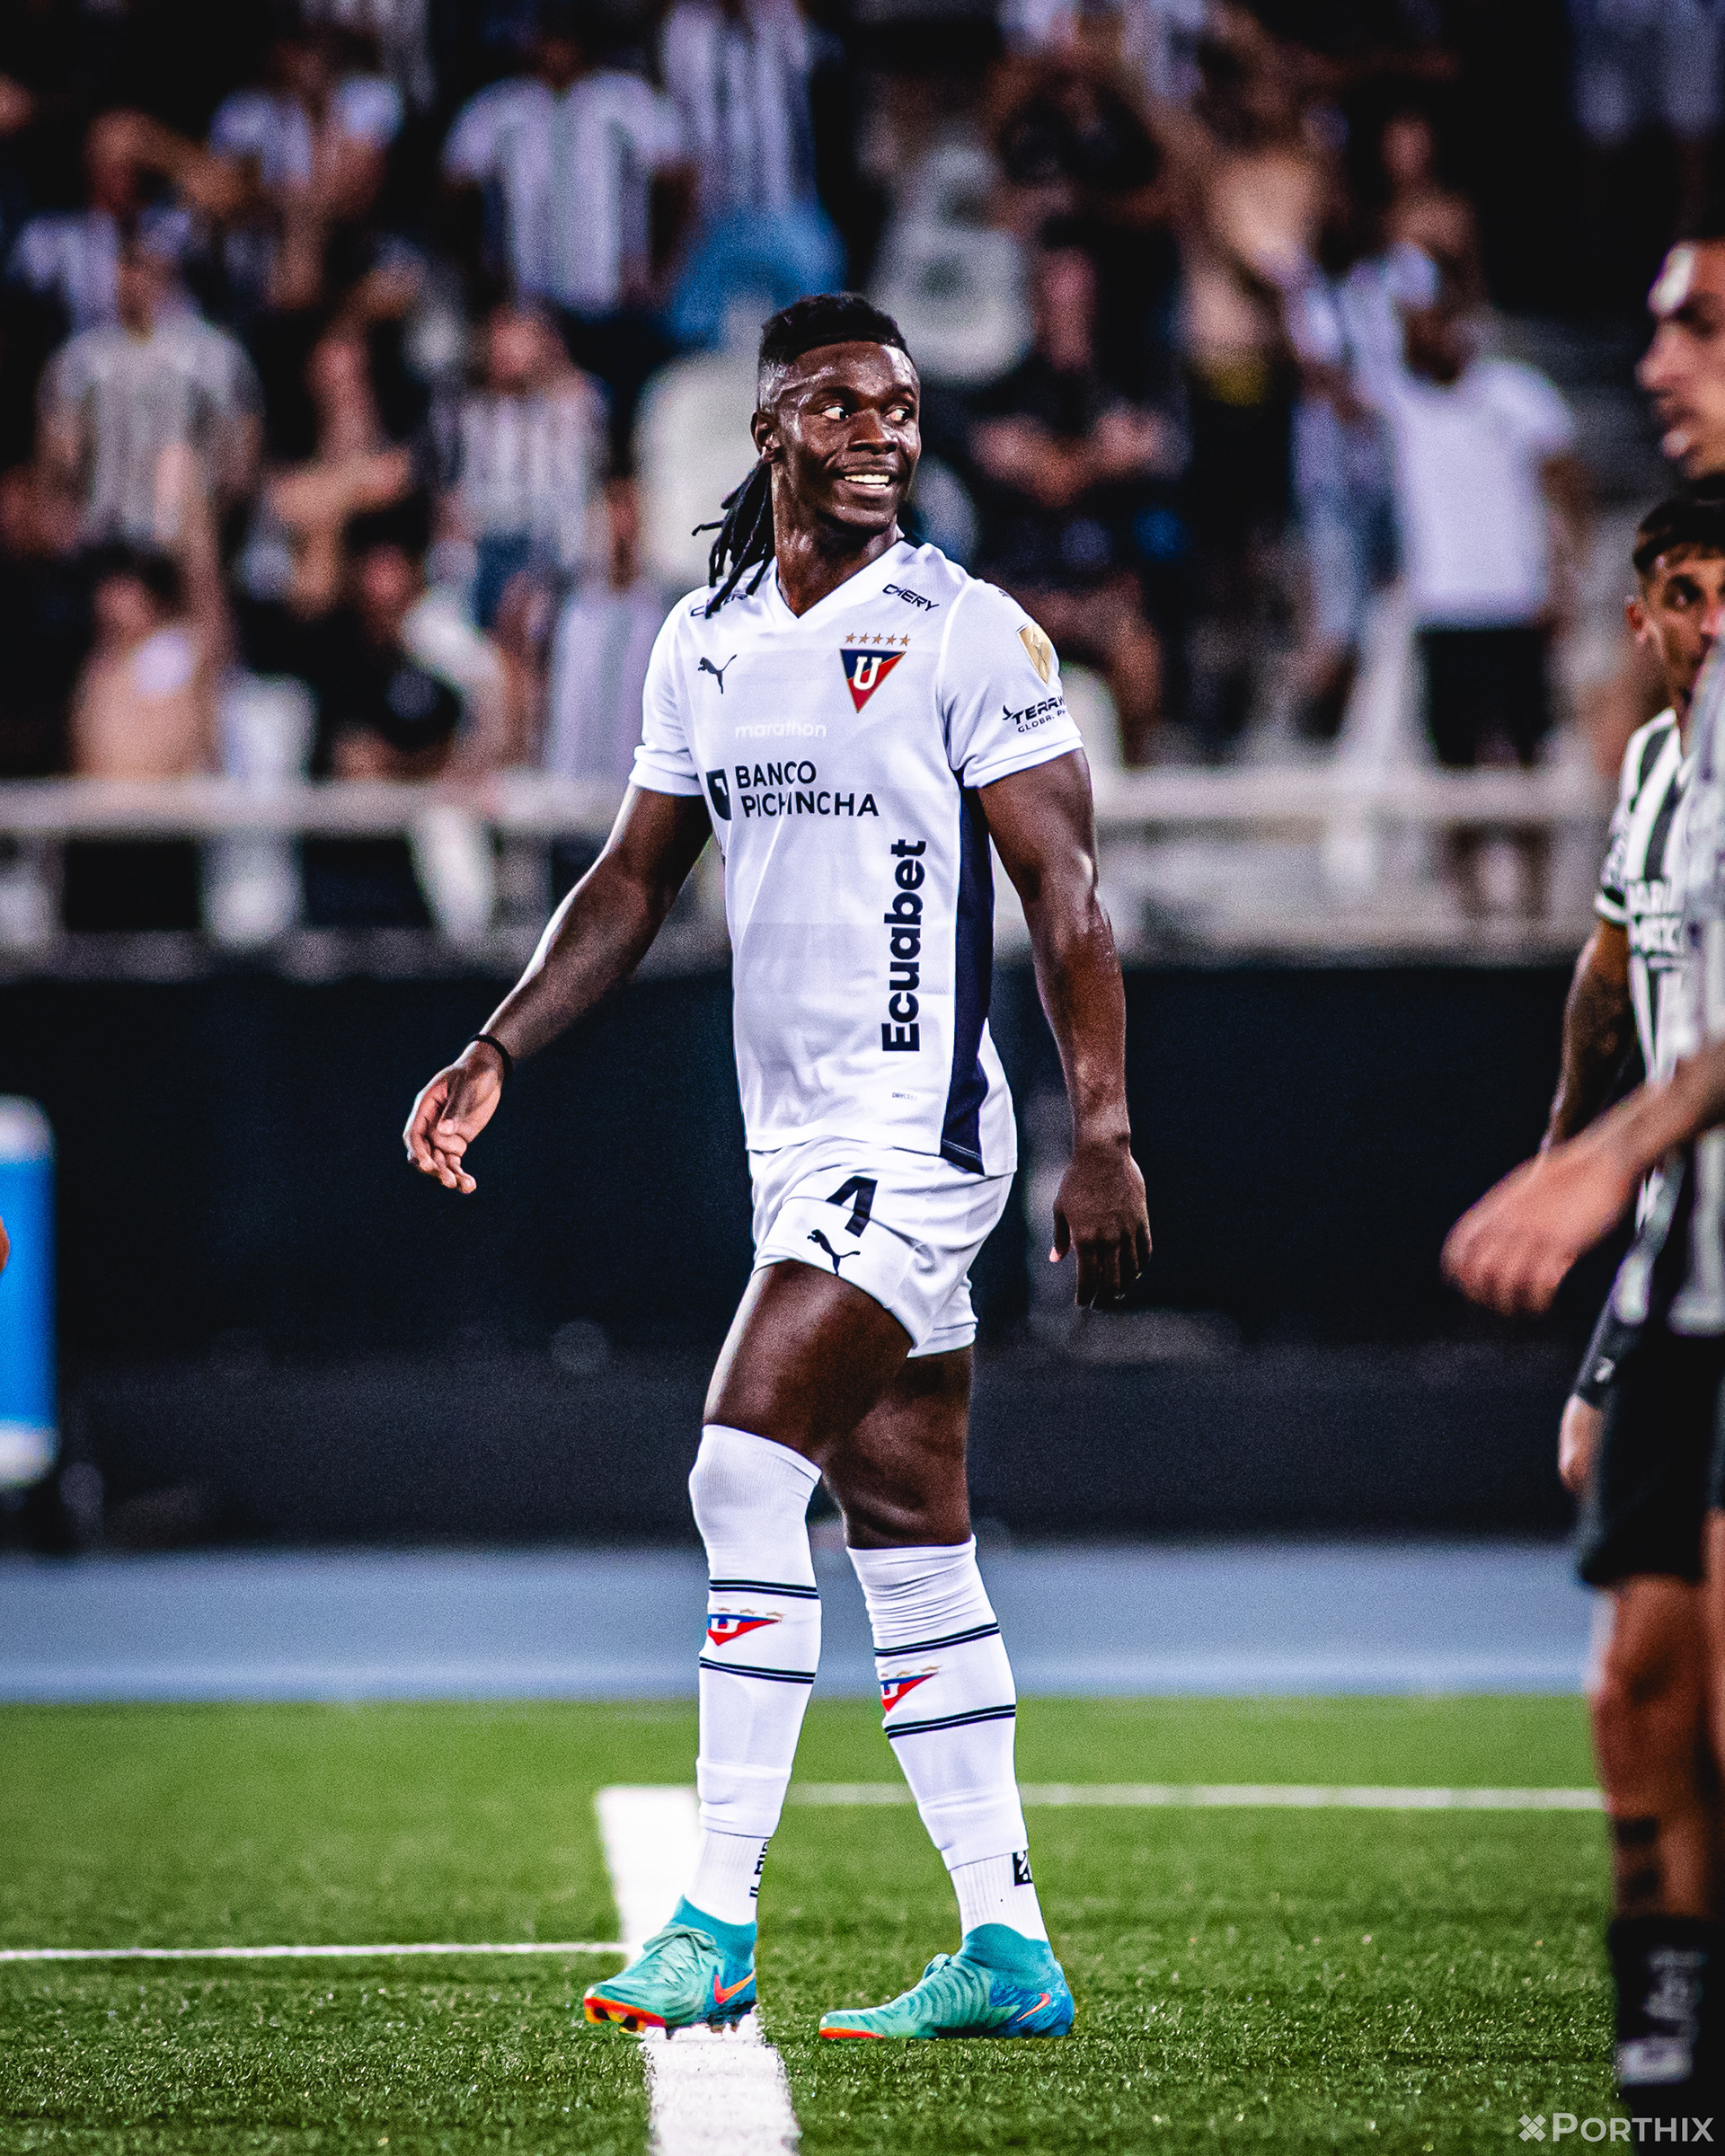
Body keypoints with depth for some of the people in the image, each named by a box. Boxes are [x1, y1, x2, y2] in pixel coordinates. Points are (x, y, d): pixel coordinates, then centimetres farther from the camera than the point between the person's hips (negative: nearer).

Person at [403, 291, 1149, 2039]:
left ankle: (716, 1923, -12)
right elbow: (634, 880, 19)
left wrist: (1103, 1138, -15)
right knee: (909, 1541, 8)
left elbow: (1064, 899, -10)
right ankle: (1006, 1952, 12)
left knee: (747, 1476, -15)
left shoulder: (967, 635, -8)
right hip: (797, 1148, 7)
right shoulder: (706, 640, 11)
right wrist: (493, 1056, 10)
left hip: (915, 1133, -7)